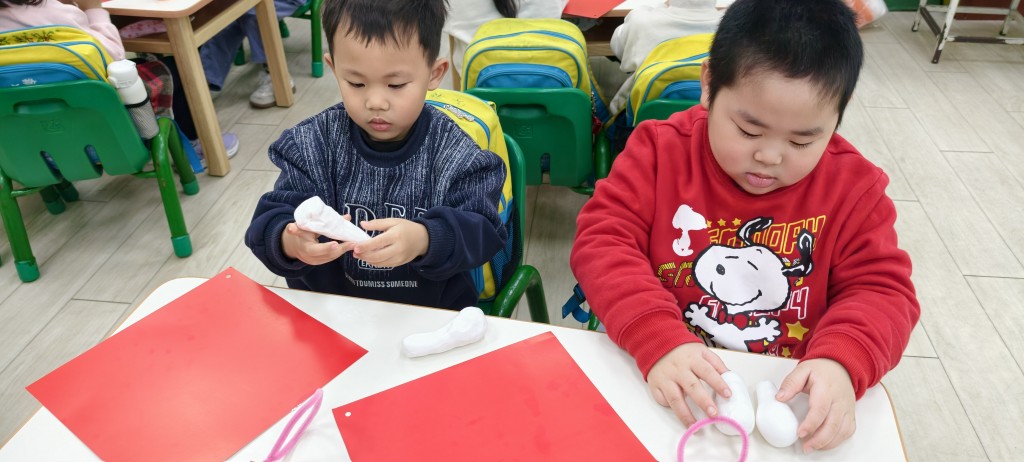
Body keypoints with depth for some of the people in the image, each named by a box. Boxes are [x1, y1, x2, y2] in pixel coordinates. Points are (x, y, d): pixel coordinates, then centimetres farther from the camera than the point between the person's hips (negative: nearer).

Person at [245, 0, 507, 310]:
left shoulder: (454, 153, -8)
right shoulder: (313, 145, -4)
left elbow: (481, 231, -16)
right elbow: (271, 223, -8)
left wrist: (424, 240, -38)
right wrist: (291, 243, -34)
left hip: (432, 311, -1)